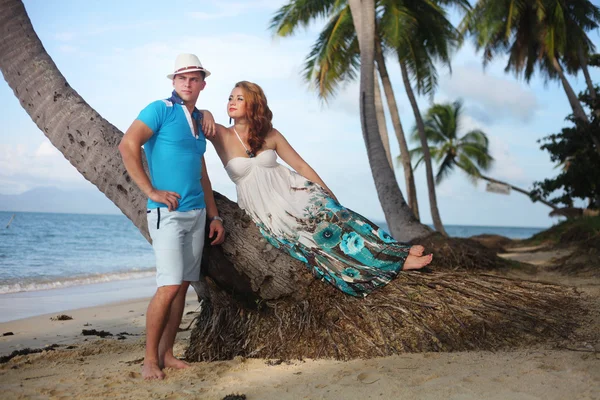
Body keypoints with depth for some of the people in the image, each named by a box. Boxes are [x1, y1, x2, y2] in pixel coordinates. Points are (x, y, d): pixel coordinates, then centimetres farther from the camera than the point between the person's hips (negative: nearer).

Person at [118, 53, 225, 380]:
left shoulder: (198, 120, 17)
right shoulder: (160, 110, -4)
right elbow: (128, 146, -17)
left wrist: (214, 216, 18)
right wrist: (151, 191, -18)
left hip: (197, 214, 7)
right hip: (168, 212, -7)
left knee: (183, 285, 8)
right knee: (169, 286, -11)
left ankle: (166, 353, 18)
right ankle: (150, 359, 2)